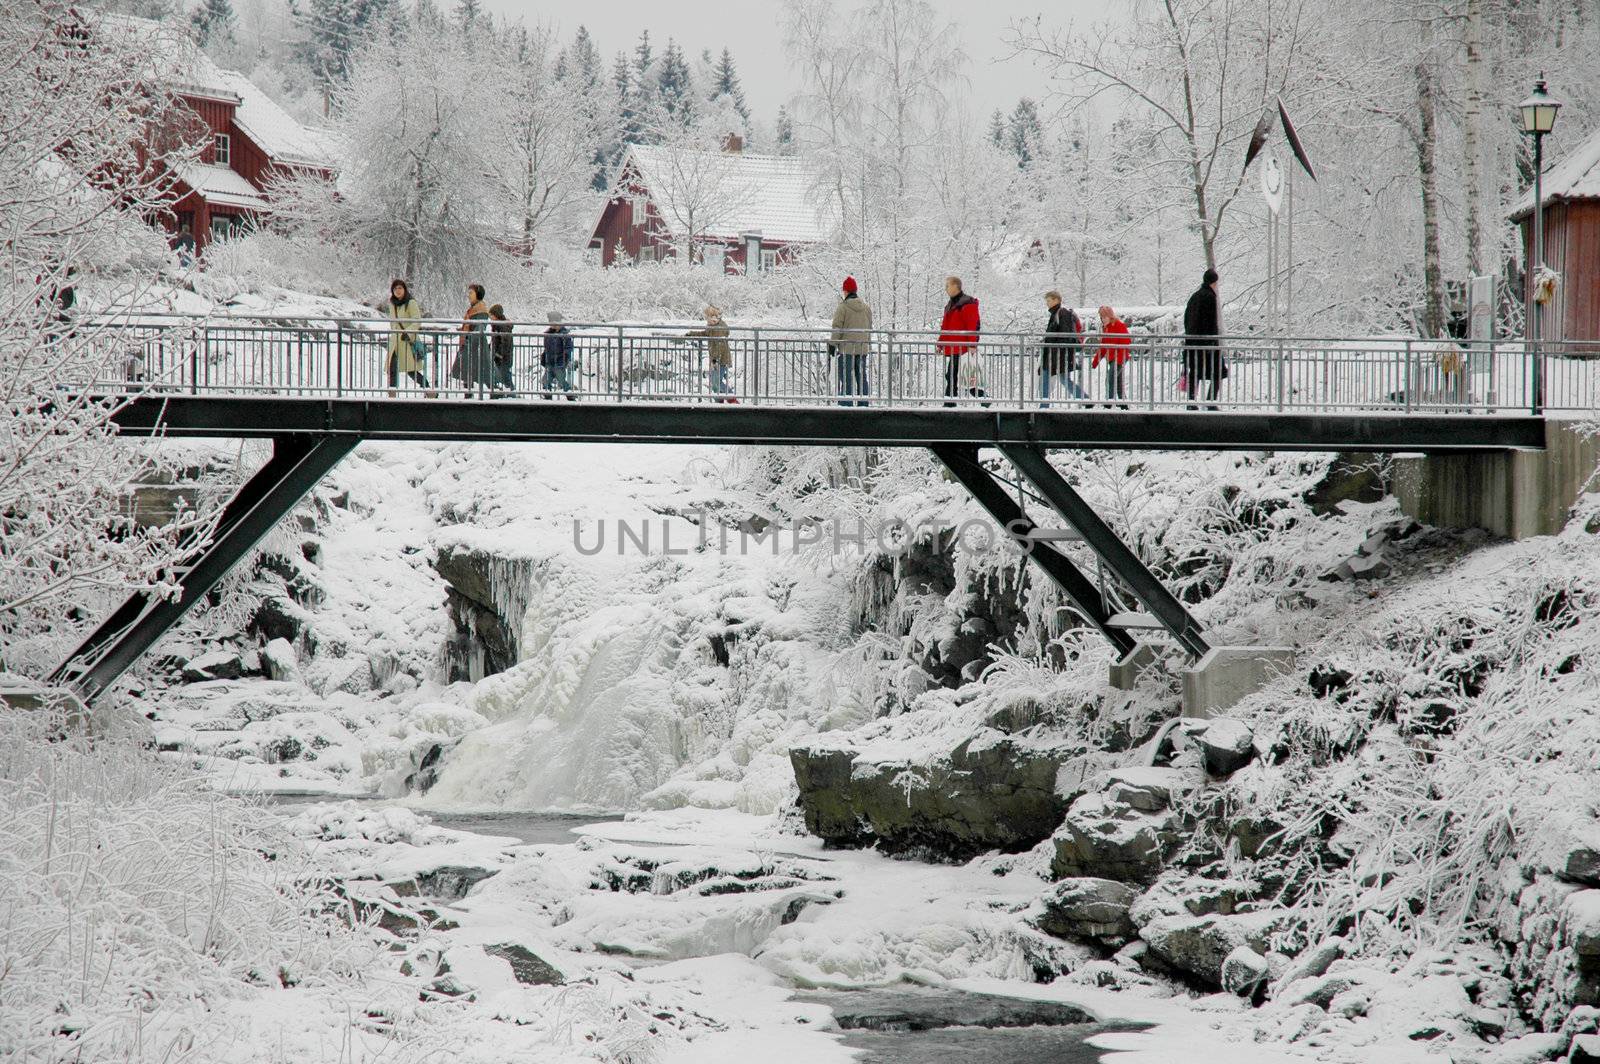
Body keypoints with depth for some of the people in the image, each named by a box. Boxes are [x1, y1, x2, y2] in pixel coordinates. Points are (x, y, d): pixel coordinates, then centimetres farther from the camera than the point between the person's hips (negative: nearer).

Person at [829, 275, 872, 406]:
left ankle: (846, 404, -8)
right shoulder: (866, 307, 8)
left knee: (846, 378, -3)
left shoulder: (843, 307, -10)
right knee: (861, 377, 11)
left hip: (846, 348, -5)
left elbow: (837, 328, -10)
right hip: (863, 348, 5)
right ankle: (863, 404, 13)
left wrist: (832, 345, -3)